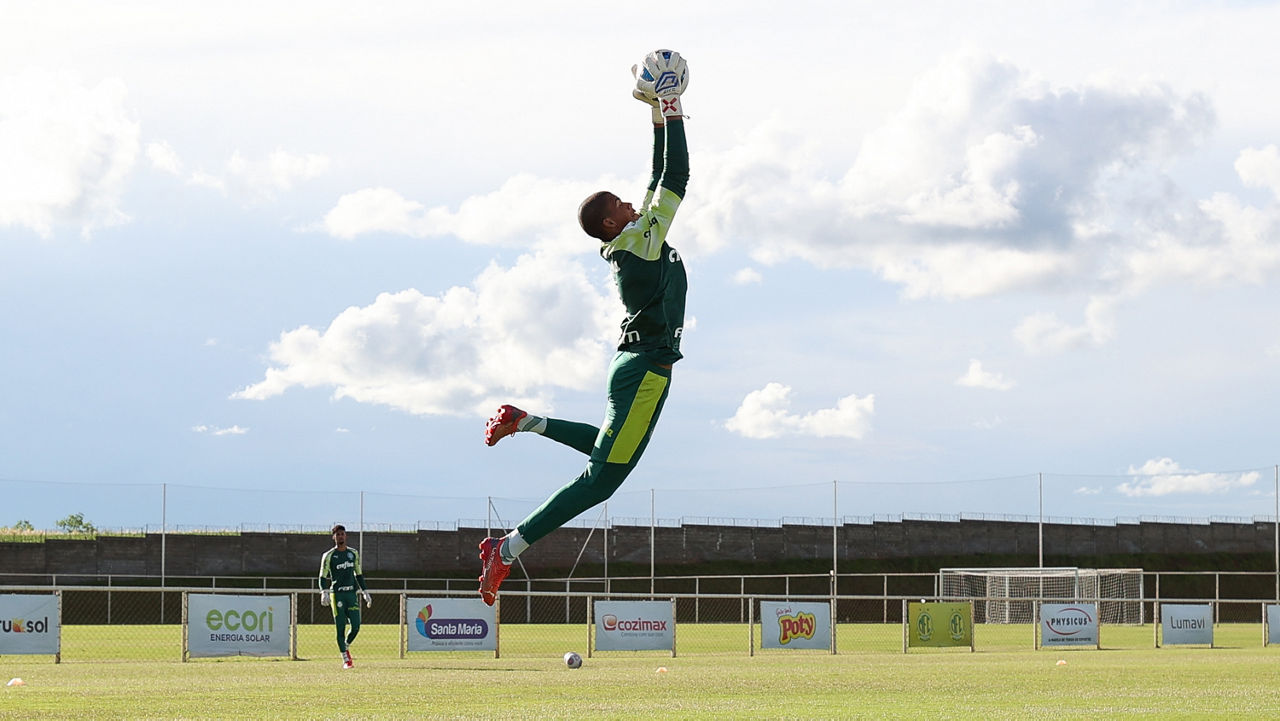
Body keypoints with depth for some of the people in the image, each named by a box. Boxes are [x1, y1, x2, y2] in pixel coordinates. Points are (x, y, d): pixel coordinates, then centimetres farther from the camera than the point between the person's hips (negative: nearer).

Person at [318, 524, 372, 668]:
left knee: (356, 626, -5)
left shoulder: (354, 553, 13)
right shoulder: (329, 556, 0)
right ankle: (345, 659, 0)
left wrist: (365, 592, 16)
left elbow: (359, 574, 21)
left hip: (352, 593, 4)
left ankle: (346, 647, 24)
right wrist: (324, 593, -19)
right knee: (340, 628, -5)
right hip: (337, 594, -4)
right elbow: (323, 577, -2)